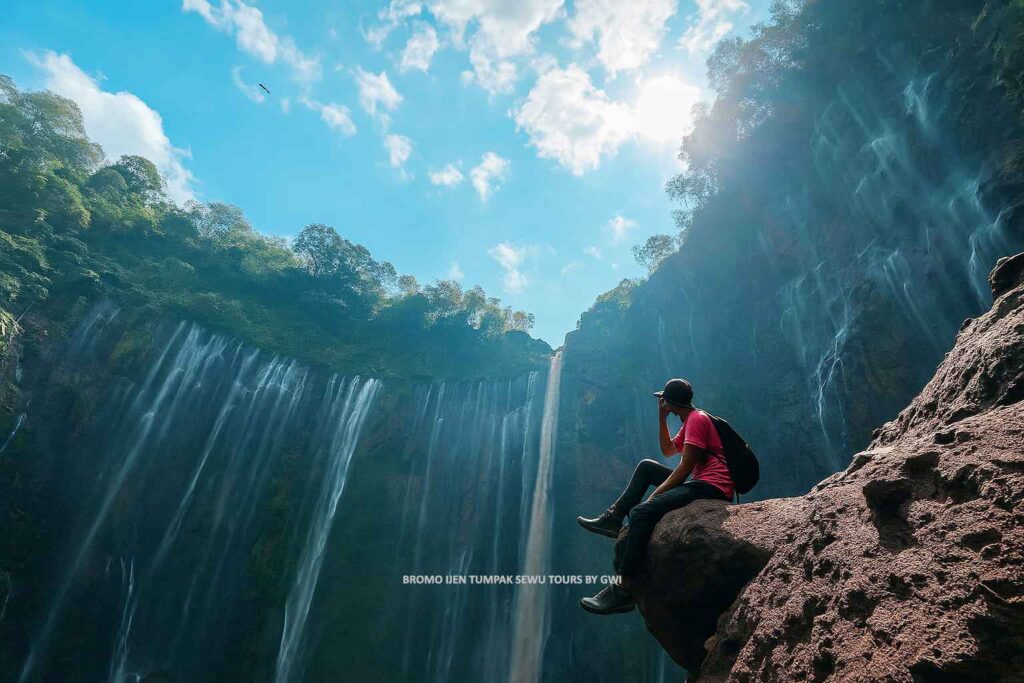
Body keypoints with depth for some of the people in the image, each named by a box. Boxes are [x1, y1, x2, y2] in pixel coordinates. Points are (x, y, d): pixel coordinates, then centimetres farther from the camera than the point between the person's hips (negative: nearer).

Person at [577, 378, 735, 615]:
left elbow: (686, 466, -17)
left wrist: (654, 495, -12)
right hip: (700, 483, 11)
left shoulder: (697, 419, -10)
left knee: (641, 512, -24)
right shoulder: (691, 420, 21)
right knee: (646, 466, 16)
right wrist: (662, 417, 17)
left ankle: (623, 590, -25)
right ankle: (614, 517, 10)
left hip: (711, 486, -11)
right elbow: (668, 451, 26)